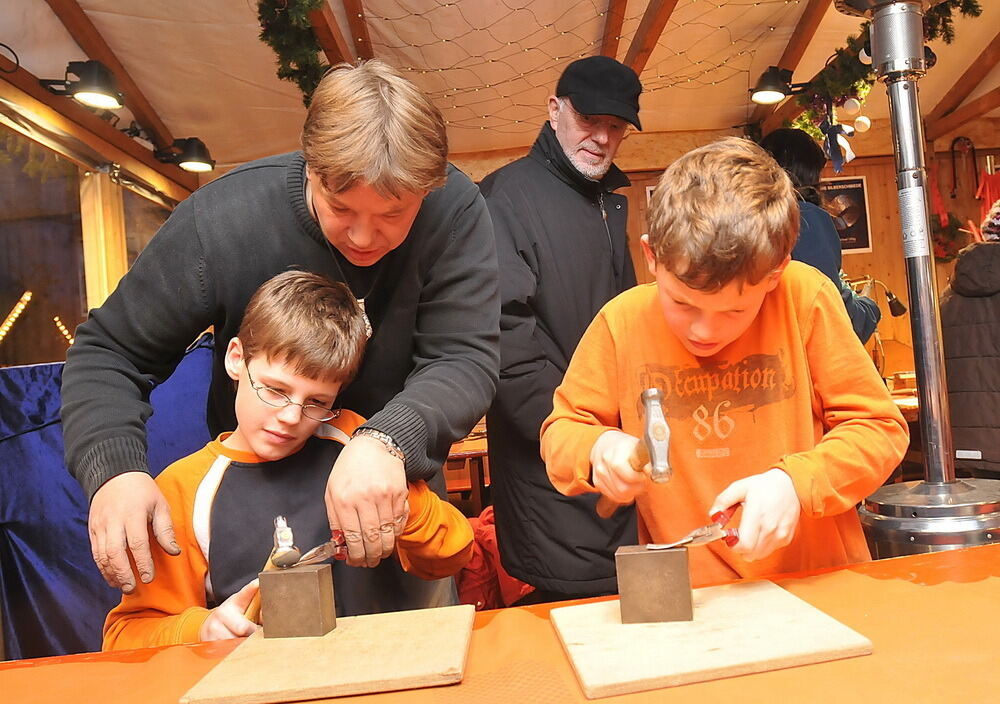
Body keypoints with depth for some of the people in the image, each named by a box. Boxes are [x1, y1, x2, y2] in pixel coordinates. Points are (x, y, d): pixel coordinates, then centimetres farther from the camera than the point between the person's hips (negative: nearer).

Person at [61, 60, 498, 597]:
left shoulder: (454, 211, -22)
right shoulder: (220, 221, -22)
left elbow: (465, 359, -26)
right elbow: (108, 351, -12)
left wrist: (387, 440, -46)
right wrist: (114, 468, -30)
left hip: (398, 487, 2)